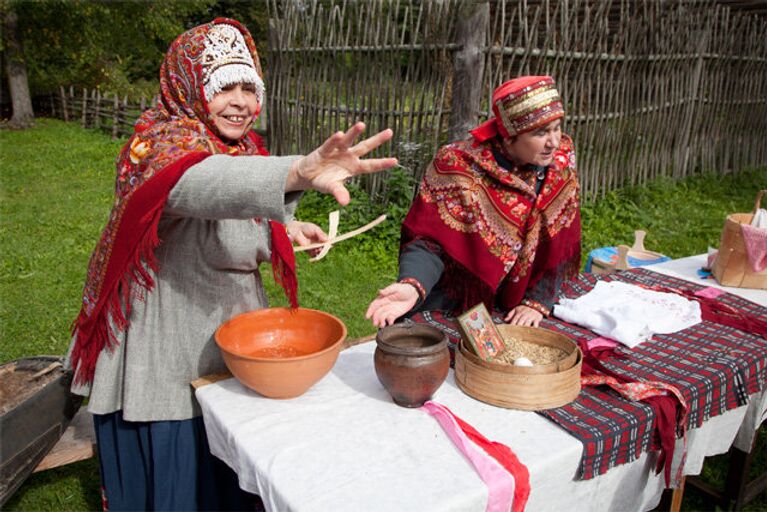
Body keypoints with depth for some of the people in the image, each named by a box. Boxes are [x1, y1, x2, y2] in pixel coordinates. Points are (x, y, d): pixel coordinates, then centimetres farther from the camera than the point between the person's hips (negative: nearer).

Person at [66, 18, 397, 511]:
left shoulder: (243, 148, 4)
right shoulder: (162, 144, -21)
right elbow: (201, 183, -46)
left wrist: (283, 228, -1)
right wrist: (299, 172, -65)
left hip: (234, 339, 8)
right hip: (169, 355, -7)